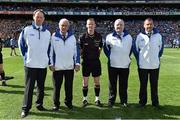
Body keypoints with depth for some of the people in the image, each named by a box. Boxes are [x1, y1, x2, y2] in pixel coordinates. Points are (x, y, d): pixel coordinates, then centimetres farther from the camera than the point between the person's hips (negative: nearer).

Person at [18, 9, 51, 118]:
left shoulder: (47, 33, 7)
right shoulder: (27, 30, -2)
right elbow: (21, 44, 9)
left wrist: (47, 59, 11)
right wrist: (26, 56, 5)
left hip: (43, 65, 3)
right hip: (30, 64, -3)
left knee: (41, 86, 11)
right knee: (29, 87, 1)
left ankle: (39, 104, 26)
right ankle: (26, 108, 11)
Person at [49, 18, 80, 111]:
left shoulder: (72, 37, 4)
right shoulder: (54, 36, -2)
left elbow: (76, 50, 6)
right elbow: (50, 51, -1)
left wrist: (77, 63, 1)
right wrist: (51, 64, -5)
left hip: (70, 67, 2)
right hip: (57, 67, -2)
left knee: (69, 86, 12)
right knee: (57, 86, 8)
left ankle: (68, 102, 29)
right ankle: (56, 104, 22)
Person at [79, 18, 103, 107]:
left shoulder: (99, 36, -1)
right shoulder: (83, 37, -7)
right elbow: (80, 49, 5)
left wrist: (97, 54, 7)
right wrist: (82, 56, -2)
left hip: (96, 61, 2)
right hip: (86, 61, -1)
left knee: (97, 81, 8)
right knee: (85, 81, 4)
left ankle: (97, 99, 20)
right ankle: (85, 99, 18)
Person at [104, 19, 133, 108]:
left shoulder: (129, 37, 5)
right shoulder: (109, 37, -1)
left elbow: (131, 49, 18)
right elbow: (105, 48, 12)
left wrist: (127, 57, 12)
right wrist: (110, 57, 6)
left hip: (125, 65, 1)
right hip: (113, 65, -1)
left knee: (123, 85, 8)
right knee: (112, 84, 8)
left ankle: (124, 101, 21)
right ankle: (111, 100, 21)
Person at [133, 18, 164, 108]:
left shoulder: (158, 35, 1)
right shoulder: (140, 36, -3)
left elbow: (161, 47, 15)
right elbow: (135, 49, 6)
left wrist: (158, 57, 10)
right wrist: (139, 59, 4)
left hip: (155, 65, 1)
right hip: (142, 65, -1)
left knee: (154, 85, 11)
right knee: (143, 85, 9)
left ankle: (155, 102, 23)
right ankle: (142, 101, 22)